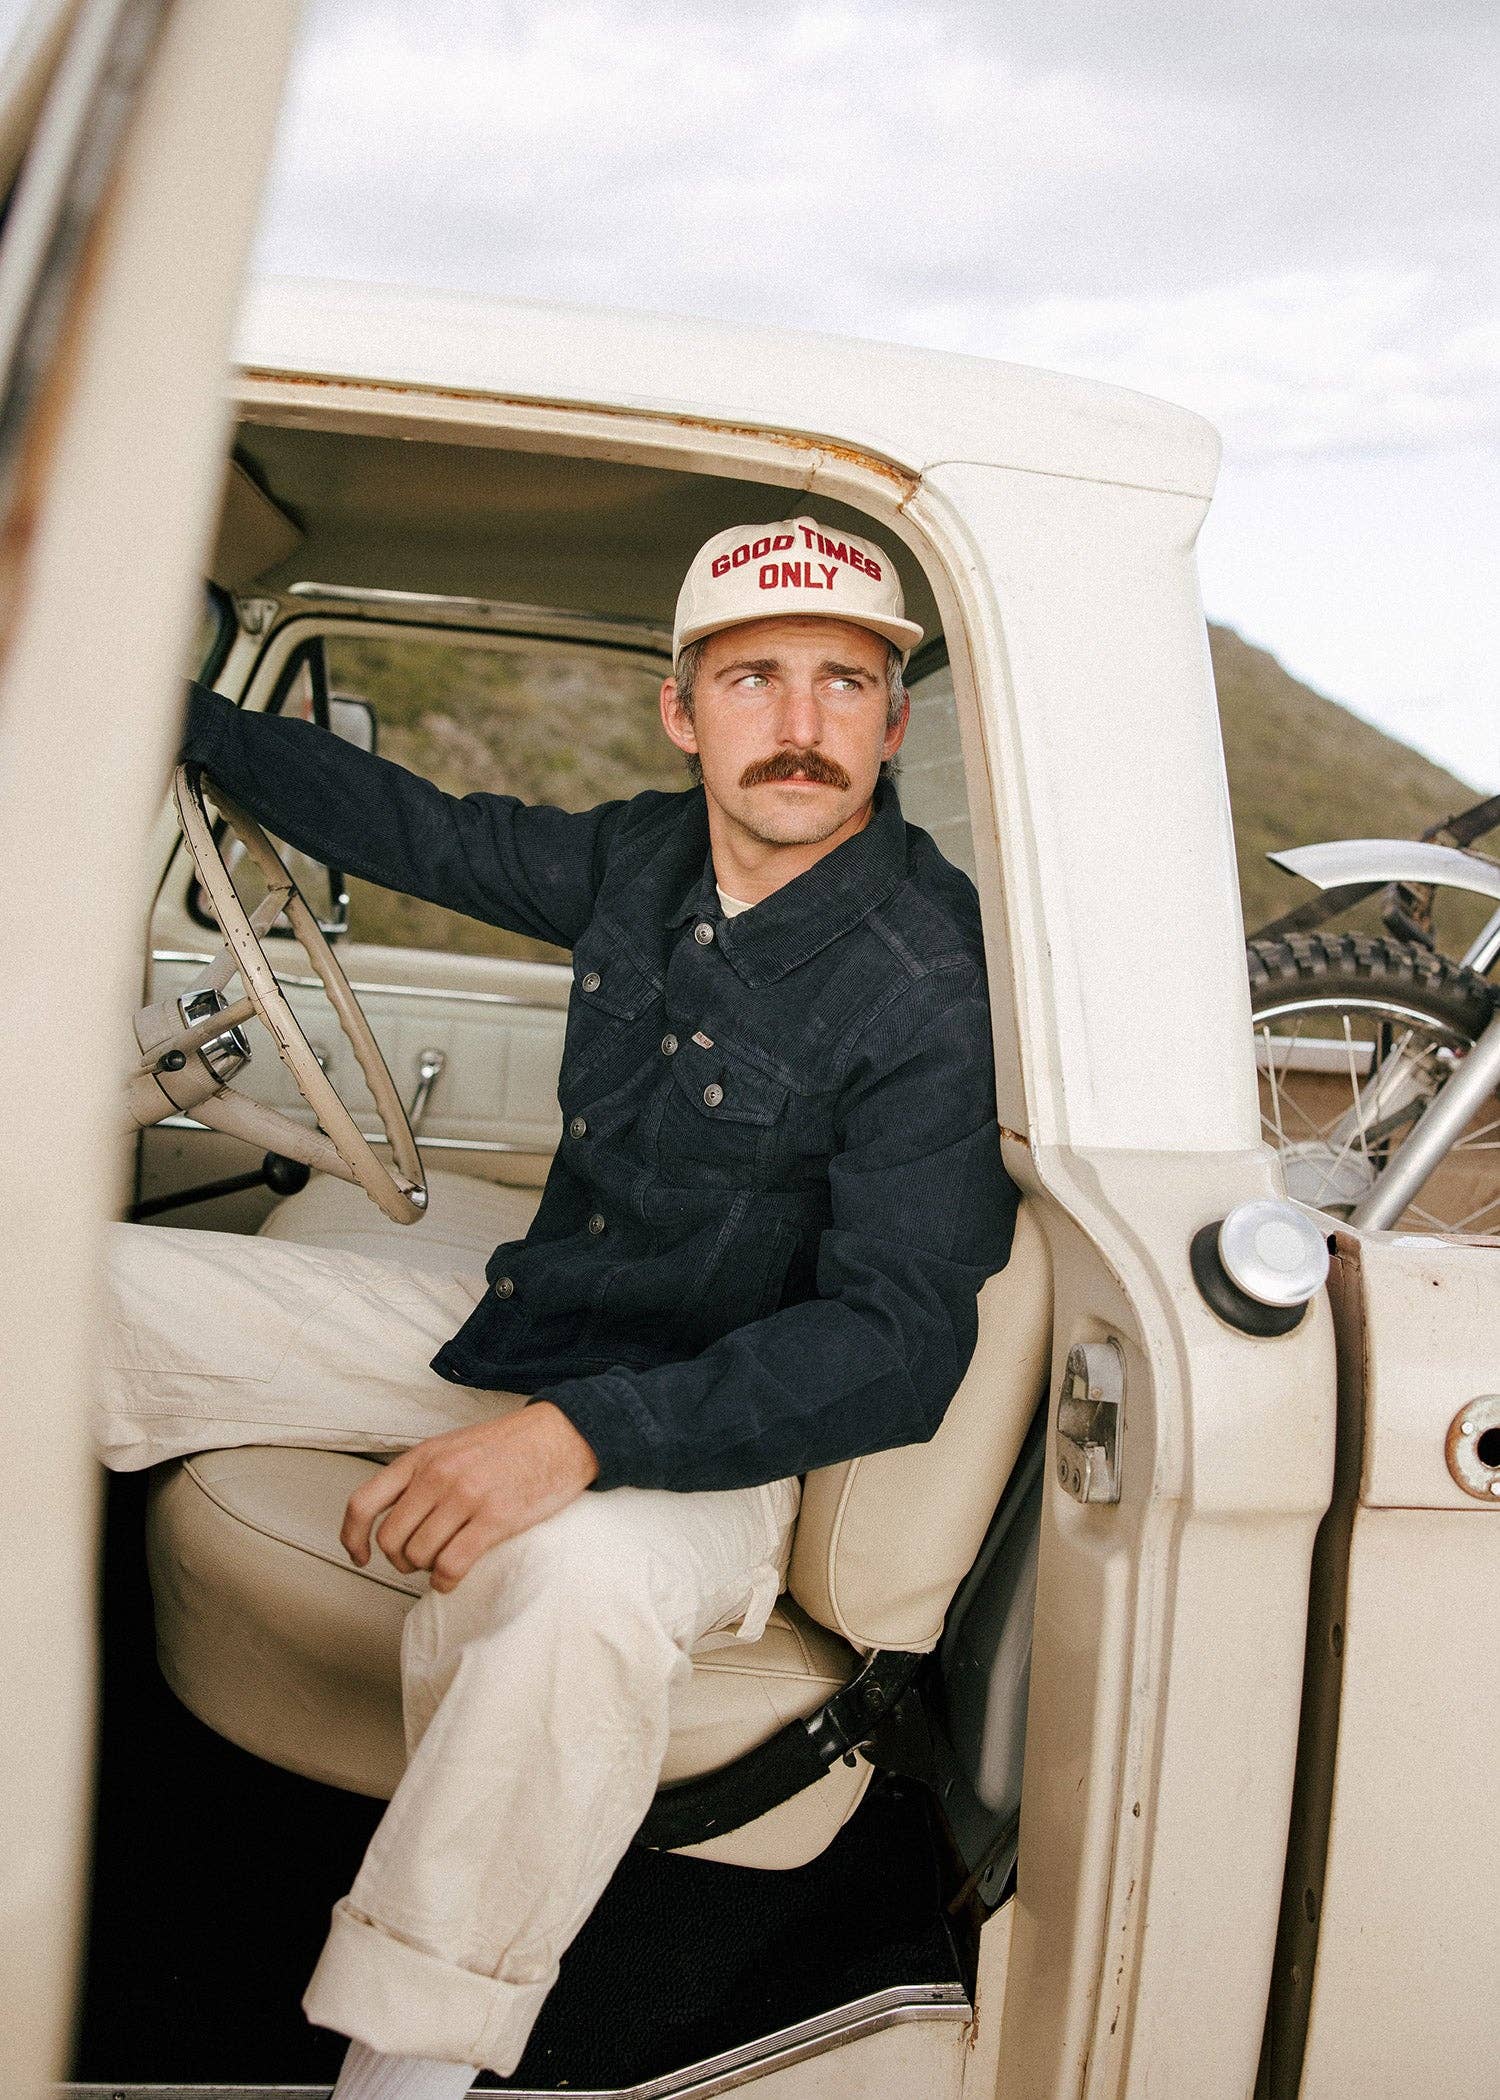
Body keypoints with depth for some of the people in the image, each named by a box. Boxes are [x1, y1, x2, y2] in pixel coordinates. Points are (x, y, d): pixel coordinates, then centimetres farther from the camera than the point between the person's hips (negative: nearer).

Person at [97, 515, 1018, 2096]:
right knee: (94, 1291, 5)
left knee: (582, 1583, -43)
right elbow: (421, 836, 16)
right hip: (511, 1334, 8)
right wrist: (174, 713, 18)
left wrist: (580, 1437, -40)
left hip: (703, 1426, -7)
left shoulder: (929, 988, -22)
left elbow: (895, 1343, -28)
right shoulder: (644, 858, -1)